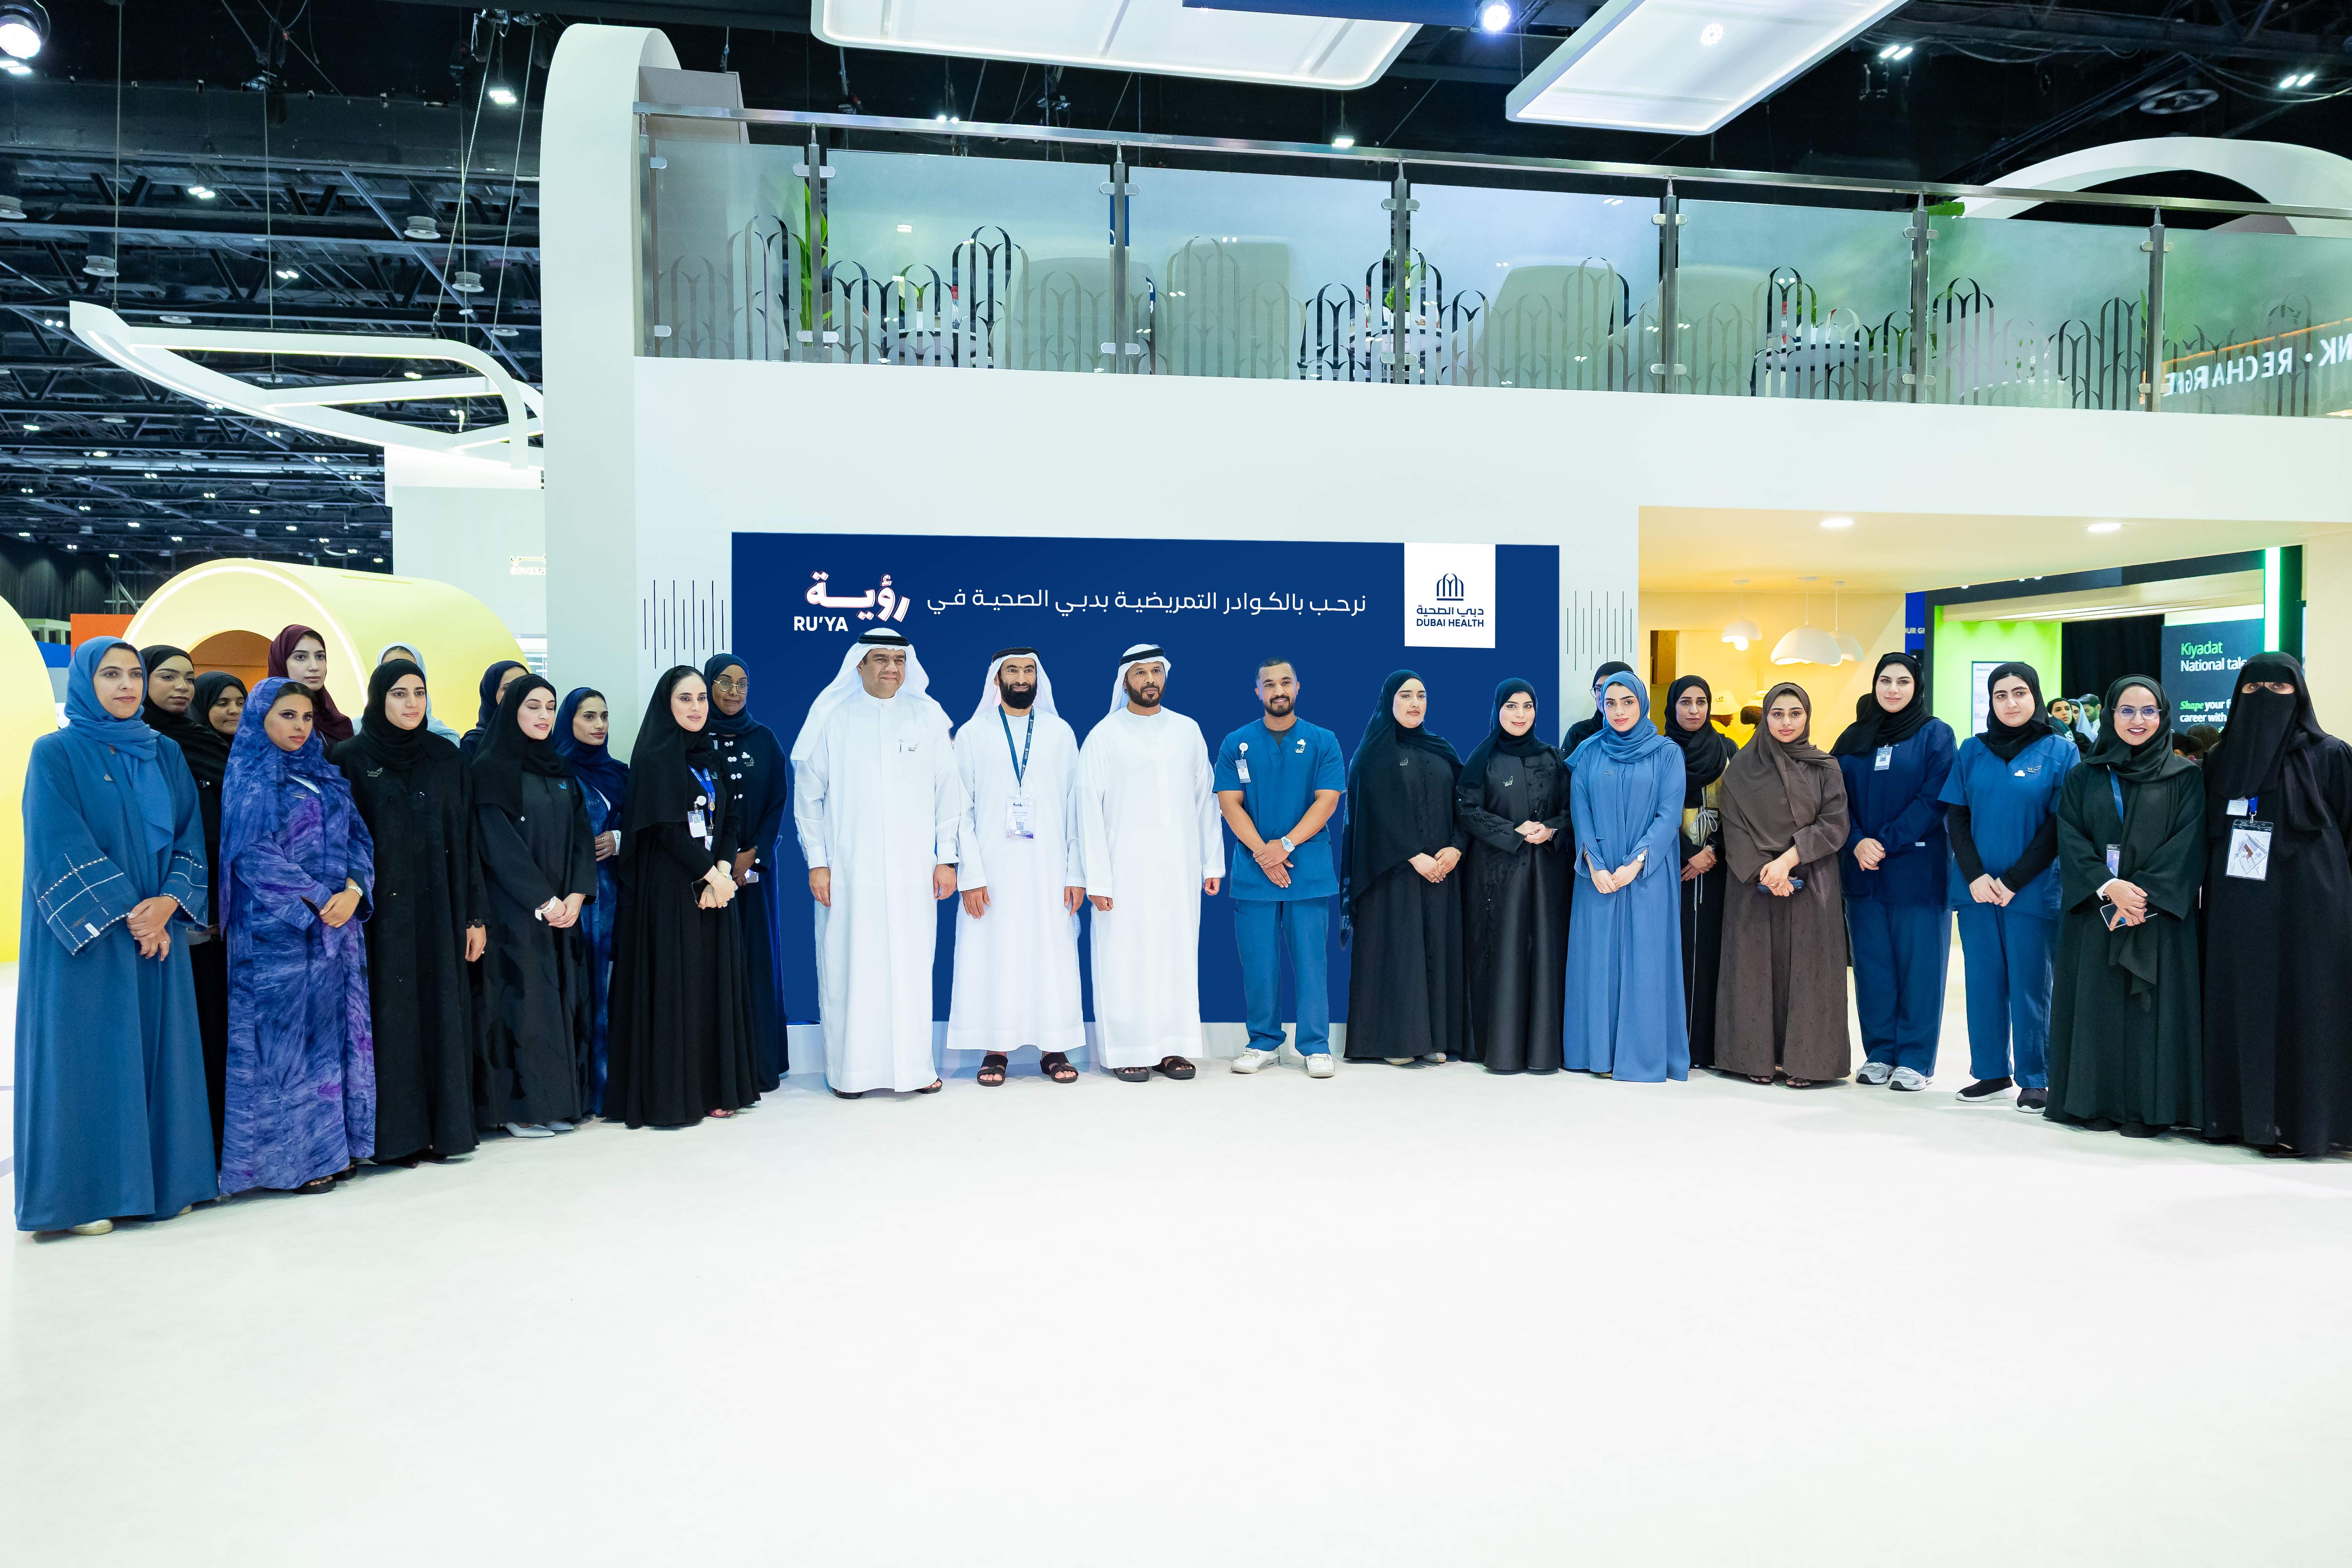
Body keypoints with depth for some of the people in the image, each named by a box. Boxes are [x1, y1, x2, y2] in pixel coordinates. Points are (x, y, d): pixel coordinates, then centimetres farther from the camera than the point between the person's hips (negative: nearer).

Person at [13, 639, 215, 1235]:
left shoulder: (165, 756, 11)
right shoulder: (56, 754, -2)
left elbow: (190, 839, 6)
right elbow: (60, 847, -10)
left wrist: (167, 905, -10)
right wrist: (124, 914, -14)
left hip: (157, 933, 4)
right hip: (84, 938, -4)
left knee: (156, 1049, 6)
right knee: (87, 1052, -1)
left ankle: (159, 1179, 14)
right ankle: (81, 1192, 7)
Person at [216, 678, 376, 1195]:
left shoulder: (326, 776, 15)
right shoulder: (249, 779, -2)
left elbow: (358, 838, 10)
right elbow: (254, 854, -11)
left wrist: (353, 891, -9)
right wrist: (319, 899, -16)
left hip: (339, 924, 6)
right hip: (278, 931, -6)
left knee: (335, 1030, 6)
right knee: (286, 1033, -3)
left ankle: (330, 1145, 13)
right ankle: (288, 1158, 3)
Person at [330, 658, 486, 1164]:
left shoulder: (447, 757, 9)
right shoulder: (349, 759, 1)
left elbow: (466, 837, 8)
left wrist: (475, 914, 4)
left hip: (440, 910, 3)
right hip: (383, 910, -3)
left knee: (443, 1014, 4)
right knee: (391, 1016, -1)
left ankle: (445, 1126, 12)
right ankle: (395, 1134, 7)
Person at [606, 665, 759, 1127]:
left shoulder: (708, 756, 14)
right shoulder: (655, 758, -6)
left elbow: (727, 822, 10)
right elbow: (667, 828, -14)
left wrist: (723, 872, -6)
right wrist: (711, 875, -11)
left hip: (713, 886, 7)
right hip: (669, 892, -6)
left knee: (714, 984, 6)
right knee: (673, 986, -4)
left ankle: (711, 1089, 13)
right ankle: (667, 1097, 4)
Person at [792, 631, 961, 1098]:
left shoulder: (928, 717, 6)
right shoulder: (832, 717, 2)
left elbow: (948, 791, 7)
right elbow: (808, 796, 4)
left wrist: (946, 857, 3)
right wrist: (817, 862, -1)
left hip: (913, 869, 1)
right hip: (849, 869, -1)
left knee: (912, 965, 2)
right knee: (849, 966, 1)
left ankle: (914, 1064, 12)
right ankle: (850, 1068, 12)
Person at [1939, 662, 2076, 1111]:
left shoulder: (2060, 750, -1)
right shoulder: (1972, 750, 8)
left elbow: (2059, 824, -5)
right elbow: (1955, 817, 6)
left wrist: (2014, 880, -10)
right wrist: (1974, 876, -7)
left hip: (2033, 890, -3)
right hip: (1976, 887, 3)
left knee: (2029, 985, 2)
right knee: (1983, 983, 8)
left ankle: (2034, 1080, 14)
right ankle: (1991, 1074, 18)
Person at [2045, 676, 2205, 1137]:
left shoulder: (2185, 777, 5)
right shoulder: (2083, 778, 10)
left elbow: (2187, 845, -4)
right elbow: (2071, 840, 1)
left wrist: (2143, 893, -16)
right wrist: (2109, 886, -15)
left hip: (2159, 912, -1)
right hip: (2093, 911, 2)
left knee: (2151, 1004, -2)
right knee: (2098, 1004, 2)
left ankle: (2147, 1107, 4)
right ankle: (2098, 1103, 9)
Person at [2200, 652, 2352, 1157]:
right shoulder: (2222, 761, 11)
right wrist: (2211, 901, 7)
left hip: (2305, 907, -4)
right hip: (2235, 910, 4)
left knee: (2298, 1008, -2)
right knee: (2237, 1008, 6)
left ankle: (2298, 1120, 6)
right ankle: (2237, 1111, 14)